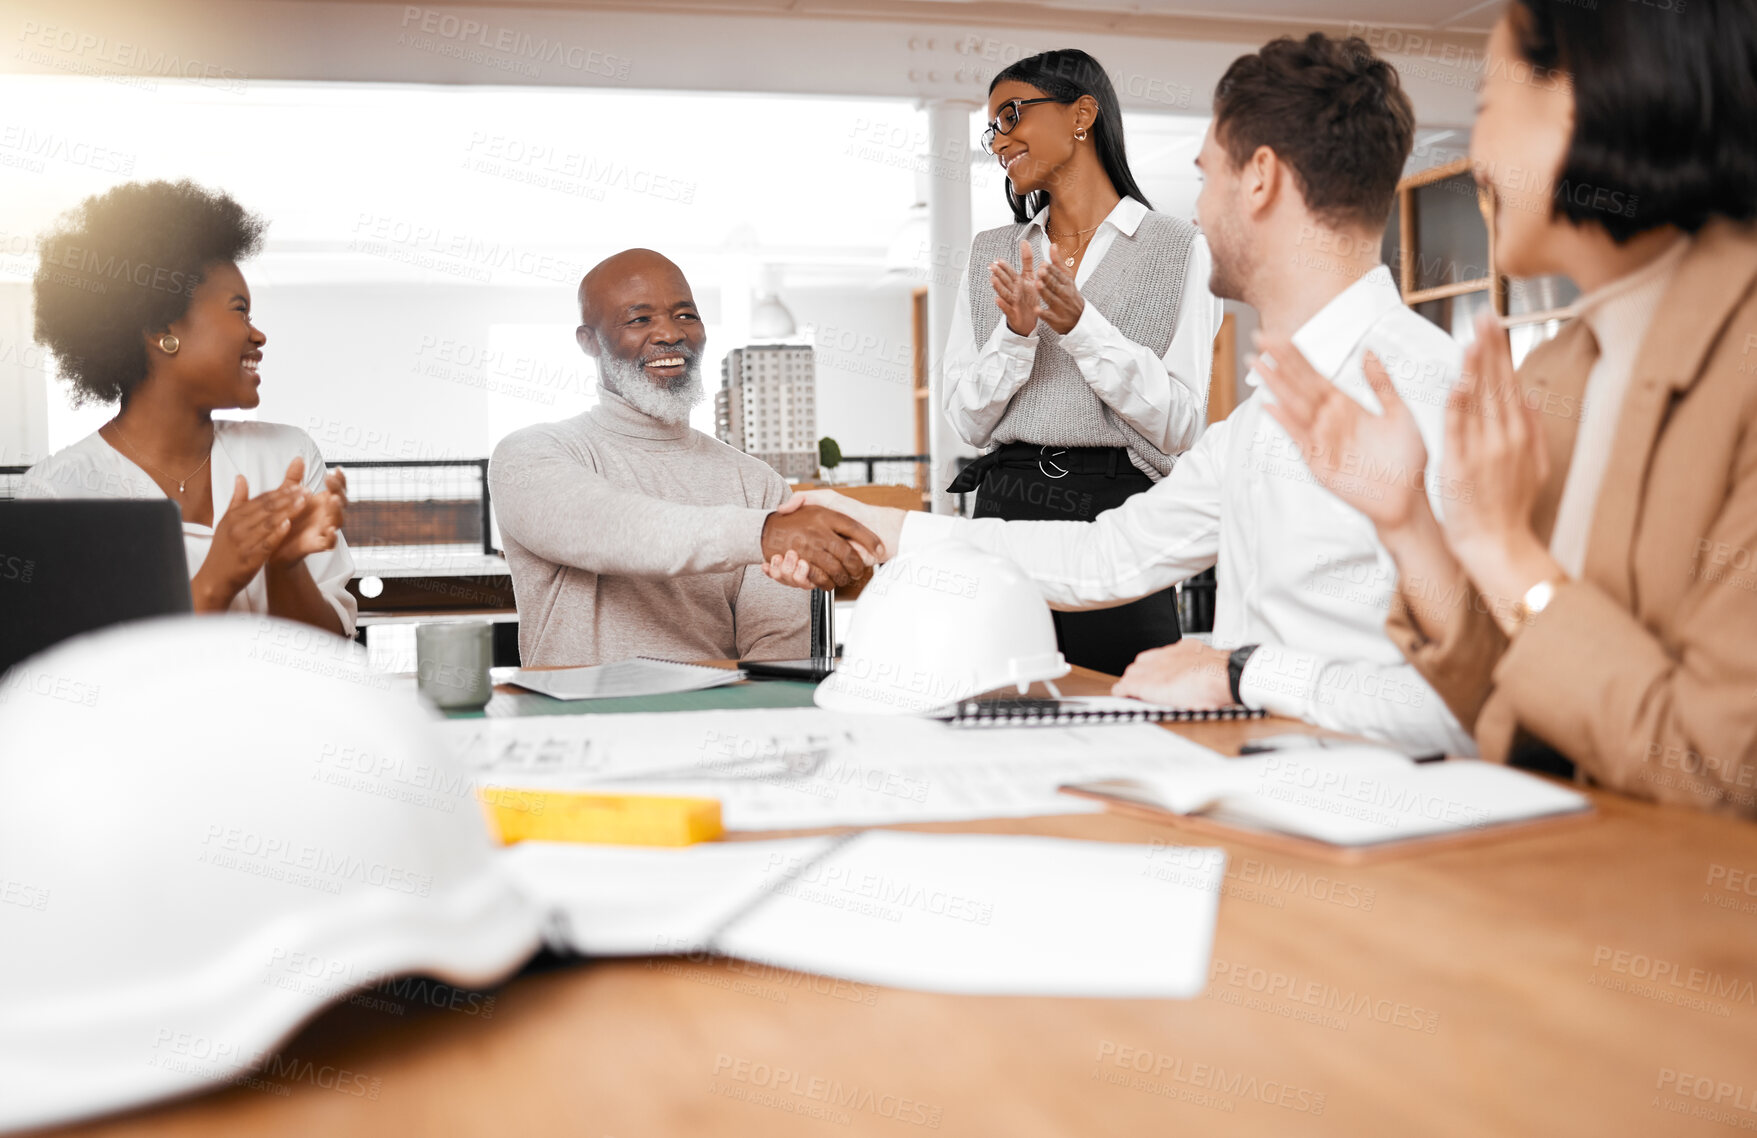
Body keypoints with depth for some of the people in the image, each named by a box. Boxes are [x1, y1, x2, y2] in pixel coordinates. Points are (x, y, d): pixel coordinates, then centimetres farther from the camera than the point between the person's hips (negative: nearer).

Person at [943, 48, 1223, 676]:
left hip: (1116, 505, -3)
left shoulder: (1179, 250, 1)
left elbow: (1180, 428, -6)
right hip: (1006, 505, 3)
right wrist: (1016, 333, -10)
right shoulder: (991, 254, 14)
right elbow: (968, 421, 7)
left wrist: (1079, 323, -15)